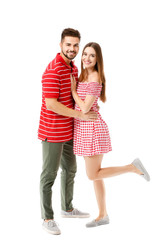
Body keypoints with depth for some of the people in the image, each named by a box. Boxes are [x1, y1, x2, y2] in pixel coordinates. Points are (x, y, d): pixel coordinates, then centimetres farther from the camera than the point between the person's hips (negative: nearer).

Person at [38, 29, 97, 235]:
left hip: (67, 131, 9)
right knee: (49, 174, 2)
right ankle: (47, 218, 16)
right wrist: (79, 115, -22)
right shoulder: (53, 70, -21)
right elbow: (51, 104, -26)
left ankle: (67, 208, 38)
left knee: (70, 168, 20)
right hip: (52, 131, -9)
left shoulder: (73, 68, 9)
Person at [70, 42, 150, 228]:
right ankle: (103, 215, 24)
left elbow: (85, 108, -19)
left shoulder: (95, 78, -17)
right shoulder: (84, 74, 10)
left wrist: (73, 90, -10)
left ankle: (133, 168, 8)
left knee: (93, 175, 0)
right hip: (84, 128, 9)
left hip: (91, 128, -9)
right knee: (94, 173, 14)